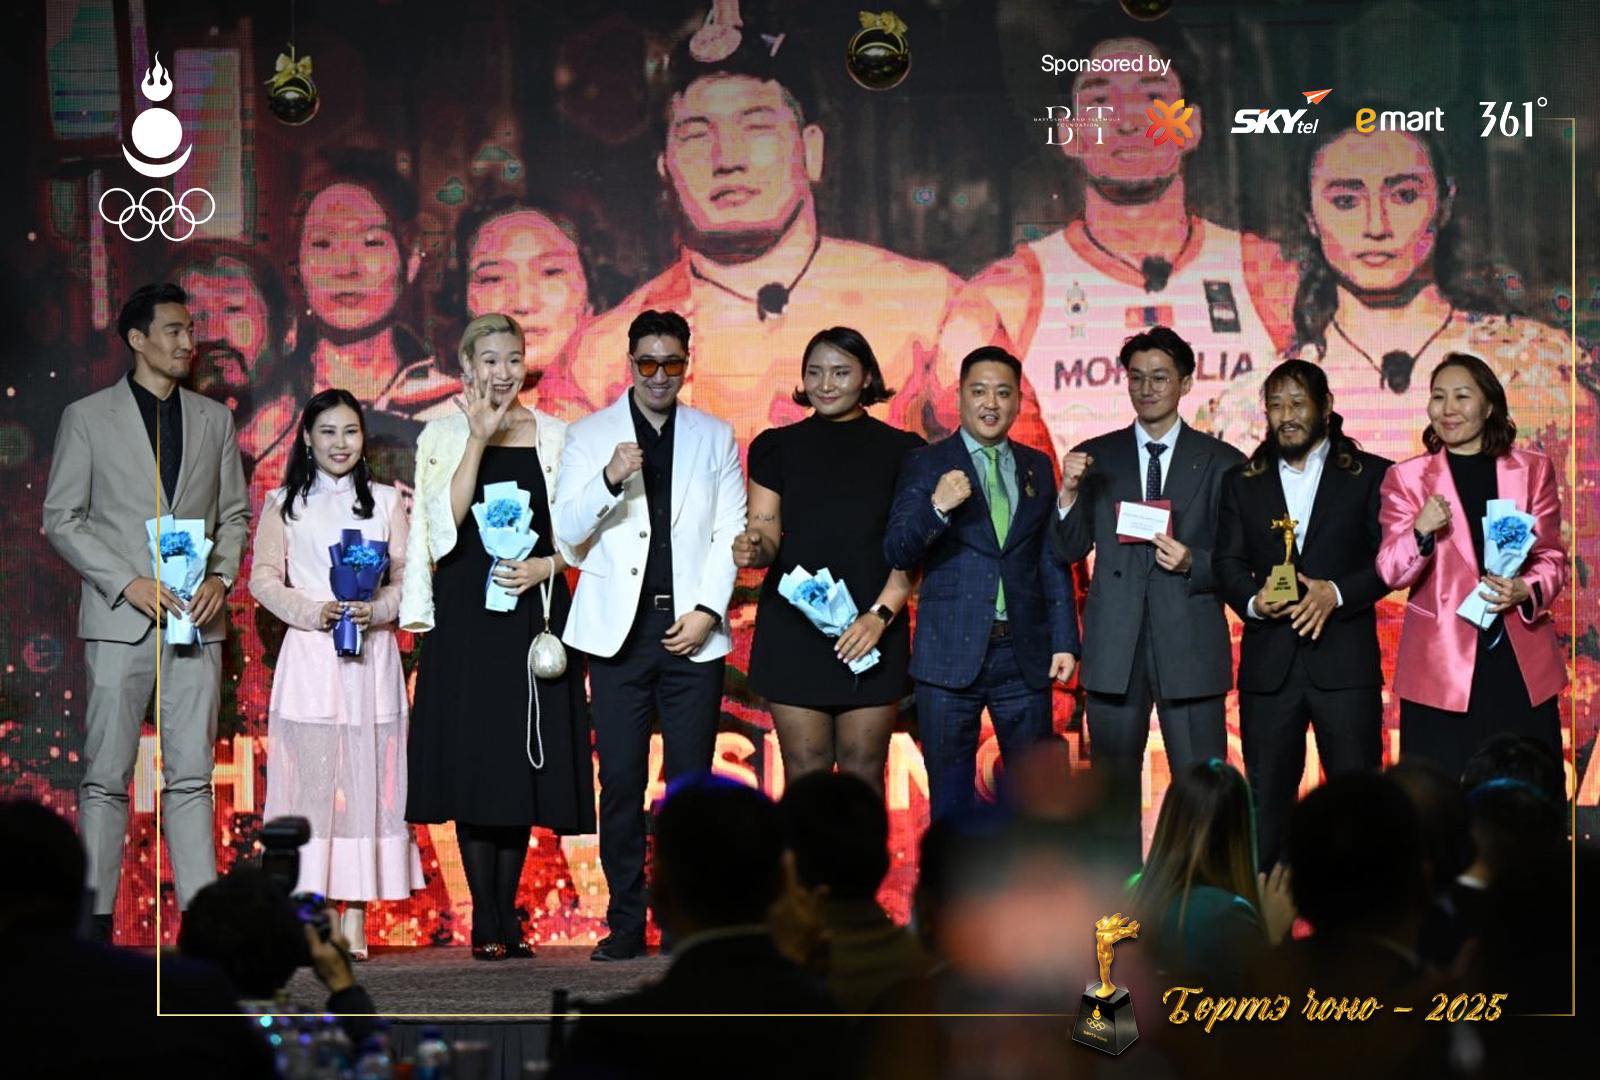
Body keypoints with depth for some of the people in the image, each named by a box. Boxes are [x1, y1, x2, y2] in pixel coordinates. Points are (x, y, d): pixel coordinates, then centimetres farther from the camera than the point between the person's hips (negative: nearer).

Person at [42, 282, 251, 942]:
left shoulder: (214, 419, 13)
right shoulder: (87, 417, 3)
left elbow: (234, 514, 17)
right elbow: (61, 519, 0)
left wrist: (222, 577, -2)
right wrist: (128, 584, -10)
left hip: (197, 619, 3)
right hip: (119, 619, -3)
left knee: (191, 775, 4)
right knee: (106, 776, -3)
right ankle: (95, 921, 0)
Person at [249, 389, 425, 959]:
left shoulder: (387, 502, 11)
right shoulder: (284, 504, 9)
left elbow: (407, 577, 8)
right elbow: (264, 577, 5)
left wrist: (375, 610, -11)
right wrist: (314, 612, -10)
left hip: (371, 654, 1)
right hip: (308, 653, -1)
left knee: (365, 777, -2)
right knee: (309, 778, -5)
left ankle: (355, 922, 0)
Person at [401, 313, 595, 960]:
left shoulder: (554, 436, 9)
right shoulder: (443, 436, 5)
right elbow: (446, 521, -9)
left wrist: (545, 566, -10)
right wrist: (480, 438, -13)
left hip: (533, 611, 2)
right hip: (467, 613, -2)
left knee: (524, 760, 2)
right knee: (472, 757, -5)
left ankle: (508, 918, 10)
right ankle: (486, 924, -1)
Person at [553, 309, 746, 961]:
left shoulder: (715, 438, 12)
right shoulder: (589, 436, 9)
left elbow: (730, 533, 7)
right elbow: (567, 532, 1)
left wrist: (707, 610, -5)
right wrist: (609, 479, -16)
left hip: (692, 628, 1)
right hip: (619, 629, 0)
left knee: (690, 780, -2)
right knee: (620, 781, -2)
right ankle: (625, 924, 4)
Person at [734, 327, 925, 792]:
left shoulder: (900, 451, 5)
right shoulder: (779, 447, 9)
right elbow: (767, 536, 6)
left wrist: (880, 616, -12)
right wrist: (753, 550, -18)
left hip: (873, 633, -1)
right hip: (794, 628, 1)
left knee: (863, 772, -2)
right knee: (805, 774, -1)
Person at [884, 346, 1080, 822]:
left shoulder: (1037, 467, 12)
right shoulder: (926, 465, 1)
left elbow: (1053, 561, 13)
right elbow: (896, 553, -7)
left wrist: (1065, 640, 5)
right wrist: (936, 508, -25)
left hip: (1025, 657, 3)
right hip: (951, 657, -3)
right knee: (951, 799, 3)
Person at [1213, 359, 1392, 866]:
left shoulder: (1371, 475, 6)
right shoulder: (1242, 482, 14)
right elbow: (1227, 563, 9)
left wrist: (1338, 593, -16)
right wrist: (1253, 600, -12)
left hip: (1344, 659, -2)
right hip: (1268, 664, 2)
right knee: (1266, 796, 5)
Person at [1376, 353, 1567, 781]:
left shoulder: (1533, 469, 11)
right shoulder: (1407, 477, 7)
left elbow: (1553, 559, 11)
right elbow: (1391, 573, -1)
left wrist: (1525, 591, -11)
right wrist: (1420, 532, -22)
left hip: (1522, 666, 1)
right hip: (1441, 667, -1)